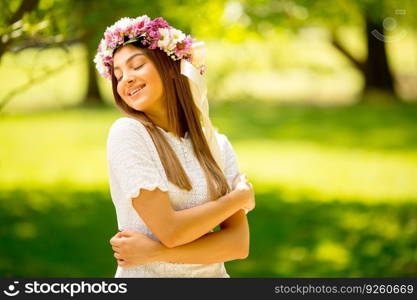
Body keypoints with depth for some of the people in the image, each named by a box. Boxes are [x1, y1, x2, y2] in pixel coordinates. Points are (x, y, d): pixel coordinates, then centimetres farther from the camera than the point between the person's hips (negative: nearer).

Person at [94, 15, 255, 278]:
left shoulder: (218, 145, -2)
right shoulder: (127, 133, -14)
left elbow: (239, 244, -10)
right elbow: (170, 231, -21)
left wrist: (154, 251, -21)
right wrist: (239, 197, -8)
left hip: (213, 273, 3)